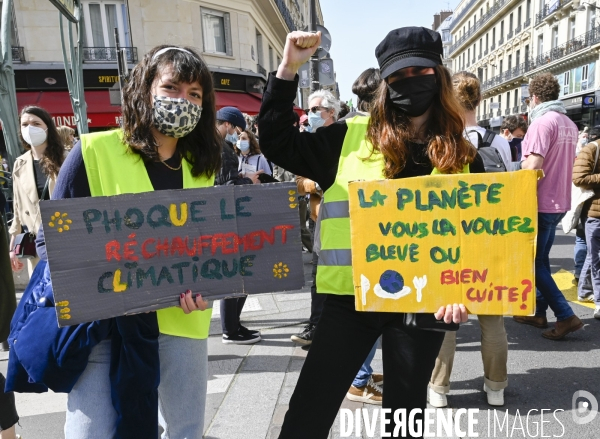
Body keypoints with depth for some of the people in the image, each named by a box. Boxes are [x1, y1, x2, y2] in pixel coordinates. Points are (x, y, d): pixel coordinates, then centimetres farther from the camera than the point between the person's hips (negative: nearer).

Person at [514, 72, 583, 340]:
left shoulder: (542, 122, -16)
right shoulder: (569, 124, 12)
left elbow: (533, 167, -25)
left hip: (540, 203, -9)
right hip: (559, 202, 9)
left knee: (533, 263, 0)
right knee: (541, 259, 16)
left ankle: (566, 316, -1)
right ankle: (538, 313, 23)